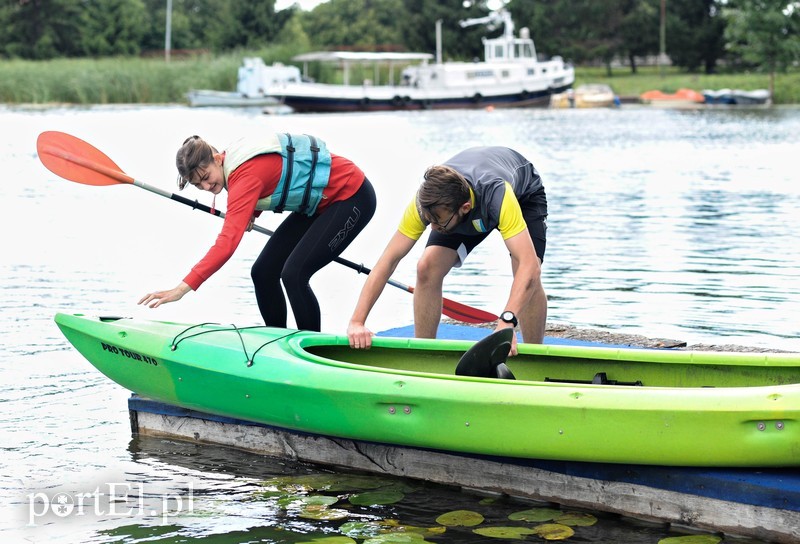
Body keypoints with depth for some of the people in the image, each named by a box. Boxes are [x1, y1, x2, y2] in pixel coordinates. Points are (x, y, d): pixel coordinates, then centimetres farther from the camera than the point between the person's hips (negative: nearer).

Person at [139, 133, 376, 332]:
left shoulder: (246, 175, -31)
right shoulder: (234, 161, -3)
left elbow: (227, 243, -40)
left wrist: (182, 288, -46)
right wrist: (250, 215, 0)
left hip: (352, 196, -10)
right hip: (320, 201, 10)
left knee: (293, 274, -20)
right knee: (263, 272, 2)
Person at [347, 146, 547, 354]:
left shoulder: (497, 196, -48)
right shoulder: (428, 200, -36)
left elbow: (529, 266, -54)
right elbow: (390, 259, -33)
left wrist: (506, 323, -67)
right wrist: (357, 322, -41)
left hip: (524, 194, -3)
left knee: (528, 277, -26)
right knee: (427, 268, -16)